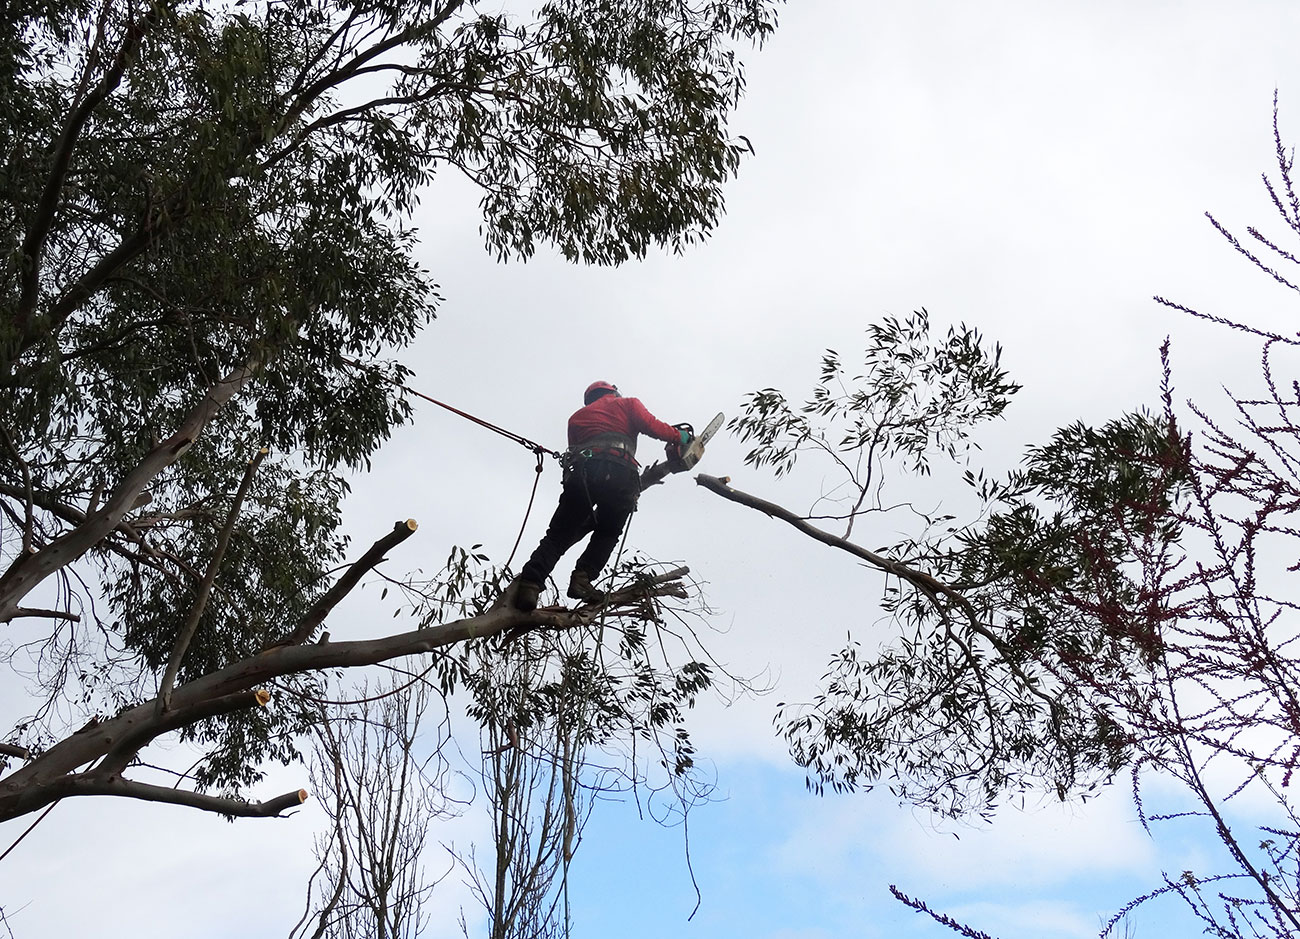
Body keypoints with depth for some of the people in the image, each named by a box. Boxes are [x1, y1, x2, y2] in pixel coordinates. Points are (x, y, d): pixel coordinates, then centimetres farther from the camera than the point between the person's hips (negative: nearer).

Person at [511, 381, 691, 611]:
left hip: (581, 472, 2)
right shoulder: (626, 404, 25)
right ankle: (582, 577, -6)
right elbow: (652, 426, 9)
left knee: (558, 536, 3)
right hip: (621, 475, -2)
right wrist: (680, 436, 23)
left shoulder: (577, 417, 34)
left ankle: (530, 583, -19)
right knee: (607, 534, 18)